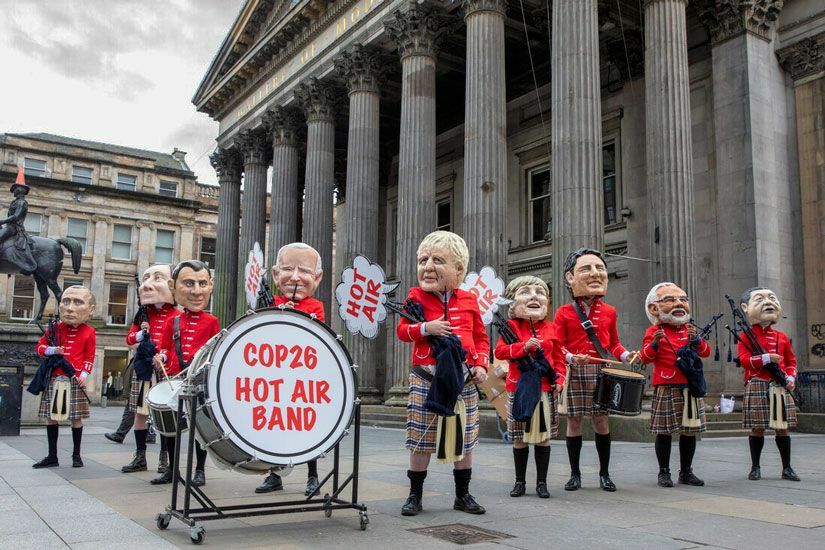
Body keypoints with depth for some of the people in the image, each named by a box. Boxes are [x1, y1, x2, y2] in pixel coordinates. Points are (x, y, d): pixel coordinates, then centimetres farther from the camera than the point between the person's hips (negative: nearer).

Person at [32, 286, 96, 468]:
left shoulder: (88, 332, 0)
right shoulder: (56, 328, 7)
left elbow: (89, 357, 1)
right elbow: (40, 346, 12)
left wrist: (84, 374, -12)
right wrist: (53, 350, -8)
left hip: (75, 379, -3)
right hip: (55, 378, 3)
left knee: (76, 418, 1)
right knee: (50, 417, 6)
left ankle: (76, 455, 13)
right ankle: (52, 456, 16)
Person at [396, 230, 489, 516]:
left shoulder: (468, 300, 3)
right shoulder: (417, 297, -1)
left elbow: (481, 337, 10)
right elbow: (402, 330, 0)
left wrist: (481, 364, -4)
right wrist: (425, 328, -18)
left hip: (464, 379, 2)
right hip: (426, 378, -2)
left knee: (465, 438, 10)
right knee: (421, 438, 3)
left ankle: (463, 494, 25)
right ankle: (415, 495, 19)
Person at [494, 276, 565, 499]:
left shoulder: (550, 328, 5)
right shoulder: (511, 326, -1)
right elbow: (500, 351, -12)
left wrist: (559, 380, -4)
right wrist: (523, 346, -24)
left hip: (545, 389, 2)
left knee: (543, 437, 7)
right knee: (520, 438, 8)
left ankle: (541, 482, 19)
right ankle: (520, 482, 22)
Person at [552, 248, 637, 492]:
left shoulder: (609, 312, 8)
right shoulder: (564, 313, -1)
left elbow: (613, 343, 16)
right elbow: (557, 346, -4)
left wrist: (625, 355, -3)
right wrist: (570, 358, -22)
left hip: (601, 372, 2)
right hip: (574, 372, -2)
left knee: (601, 420, 5)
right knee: (574, 421, 3)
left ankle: (604, 473, 17)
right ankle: (575, 474, 15)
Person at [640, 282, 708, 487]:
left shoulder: (689, 330, 15)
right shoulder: (654, 331, -1)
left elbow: (705, 352, 7)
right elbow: (645, 357, -7)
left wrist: (696, 339, -12)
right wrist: (655, 343, -24)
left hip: (690, 388, 5)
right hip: (666, 388, -5)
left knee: (690, 431, 9)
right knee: (665, 432, 0)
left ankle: (686, 472, 21)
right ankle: (664, 472, 11)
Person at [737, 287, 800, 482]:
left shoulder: (782, 337, 11)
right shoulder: (746, 337, -1)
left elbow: (791, 360, 16)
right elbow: (744, 360, -12)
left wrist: (791, 377, 0)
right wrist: (766, 358, -23)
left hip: (780, 387, 4)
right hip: (757, 387, -4)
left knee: (782, 427, 7)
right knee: (757, 428, 0)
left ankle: (787, 468, 18)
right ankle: (755, 467, 11)